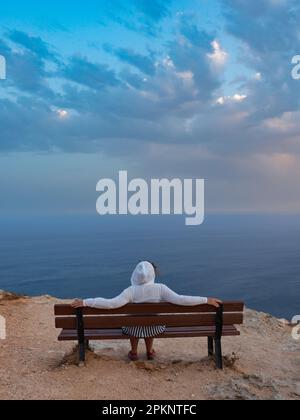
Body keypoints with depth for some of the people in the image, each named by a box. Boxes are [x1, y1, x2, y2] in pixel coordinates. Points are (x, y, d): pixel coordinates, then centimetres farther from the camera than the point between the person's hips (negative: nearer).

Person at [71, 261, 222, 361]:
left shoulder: (131, 291, -27)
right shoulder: (160, 289, -26)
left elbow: (111, 303, -35)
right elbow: (180, 300, -31)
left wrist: (85, 302, -30)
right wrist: (206, 300, -26)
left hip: (134, 330, -1)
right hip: (153, 328, 1)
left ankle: (134, 353, 45)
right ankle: (150, 352, 49)